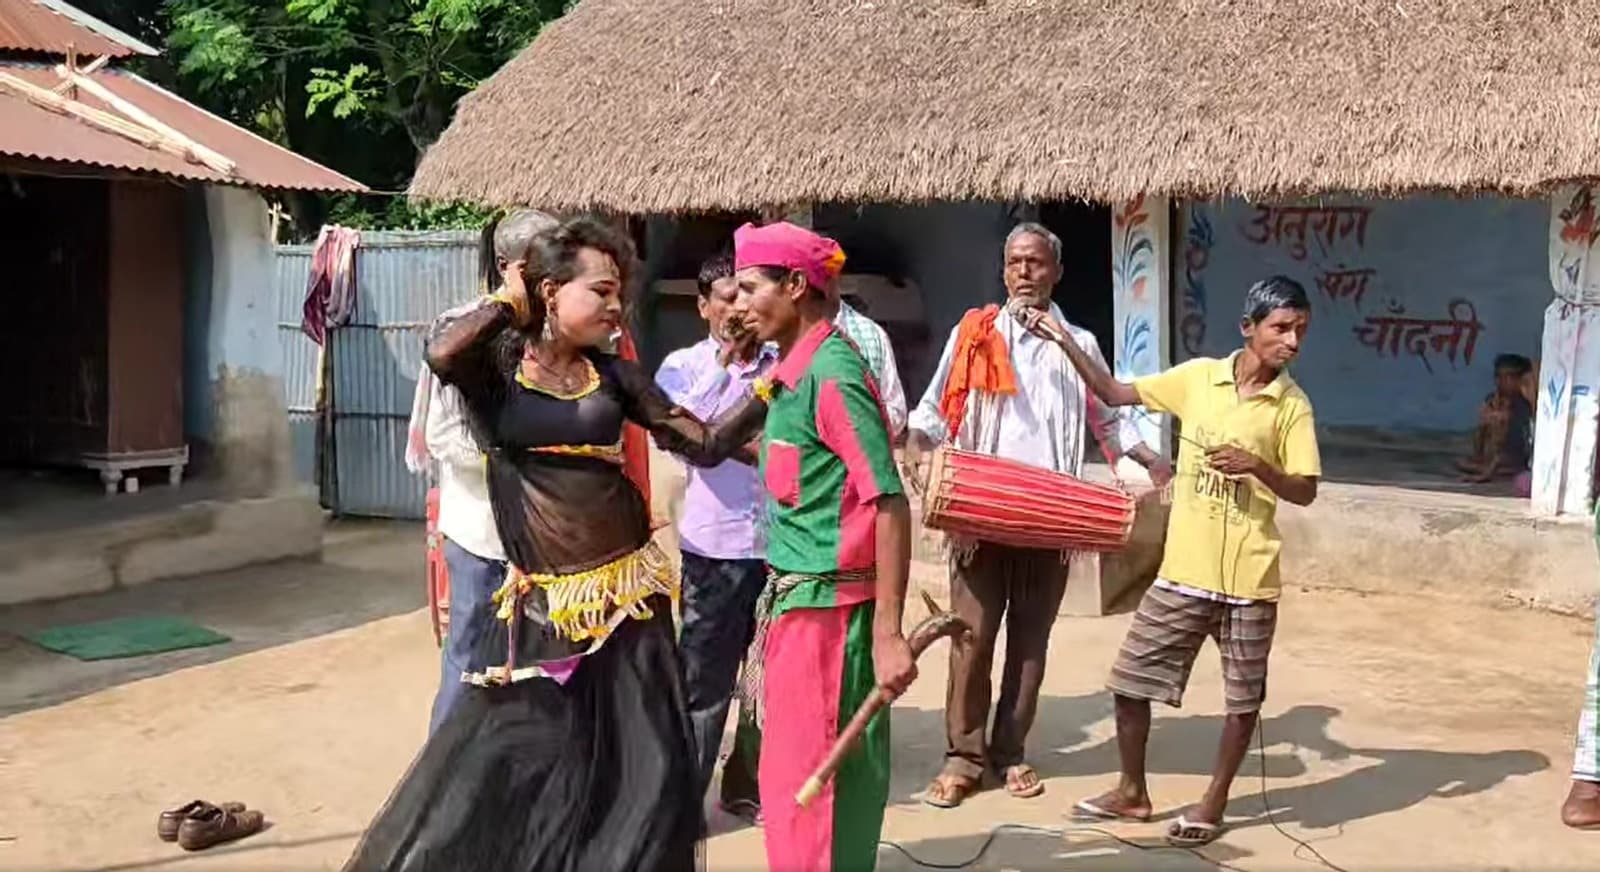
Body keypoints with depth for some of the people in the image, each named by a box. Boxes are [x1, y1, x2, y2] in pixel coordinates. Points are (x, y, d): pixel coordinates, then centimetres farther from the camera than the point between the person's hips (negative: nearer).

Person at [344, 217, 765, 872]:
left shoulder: (612, 374, 6)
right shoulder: (497, 359, -2)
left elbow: (707, 446, 6)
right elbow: (441, 353, -25)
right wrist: (507, 302, -9)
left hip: (625, 595, 3)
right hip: (542, 605, -3)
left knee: (640, 772, 8)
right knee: (505, 765, 4)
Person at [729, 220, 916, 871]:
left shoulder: (832, 372, -16)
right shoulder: (795, 371, 11)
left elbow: (890, 504, -20)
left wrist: (888, 634, -21)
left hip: (825, 605, -9)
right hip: (795, 600, 9)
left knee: (803, 785, -1)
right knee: (805, 780, 16)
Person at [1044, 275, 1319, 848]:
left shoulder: (1292, 406, -3)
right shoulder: (1197, 377, 1)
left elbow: (1305, 492, -4)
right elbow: (1115, 394, 8)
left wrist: (1256, 465, -22)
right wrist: (1065, 343, -1)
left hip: (1248, 578, -2)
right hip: (1183, 571, 2)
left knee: (1243, 698, 8)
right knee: (1129, 681, 7)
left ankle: (1214, 801, 28)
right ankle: (1132, 792, 26)